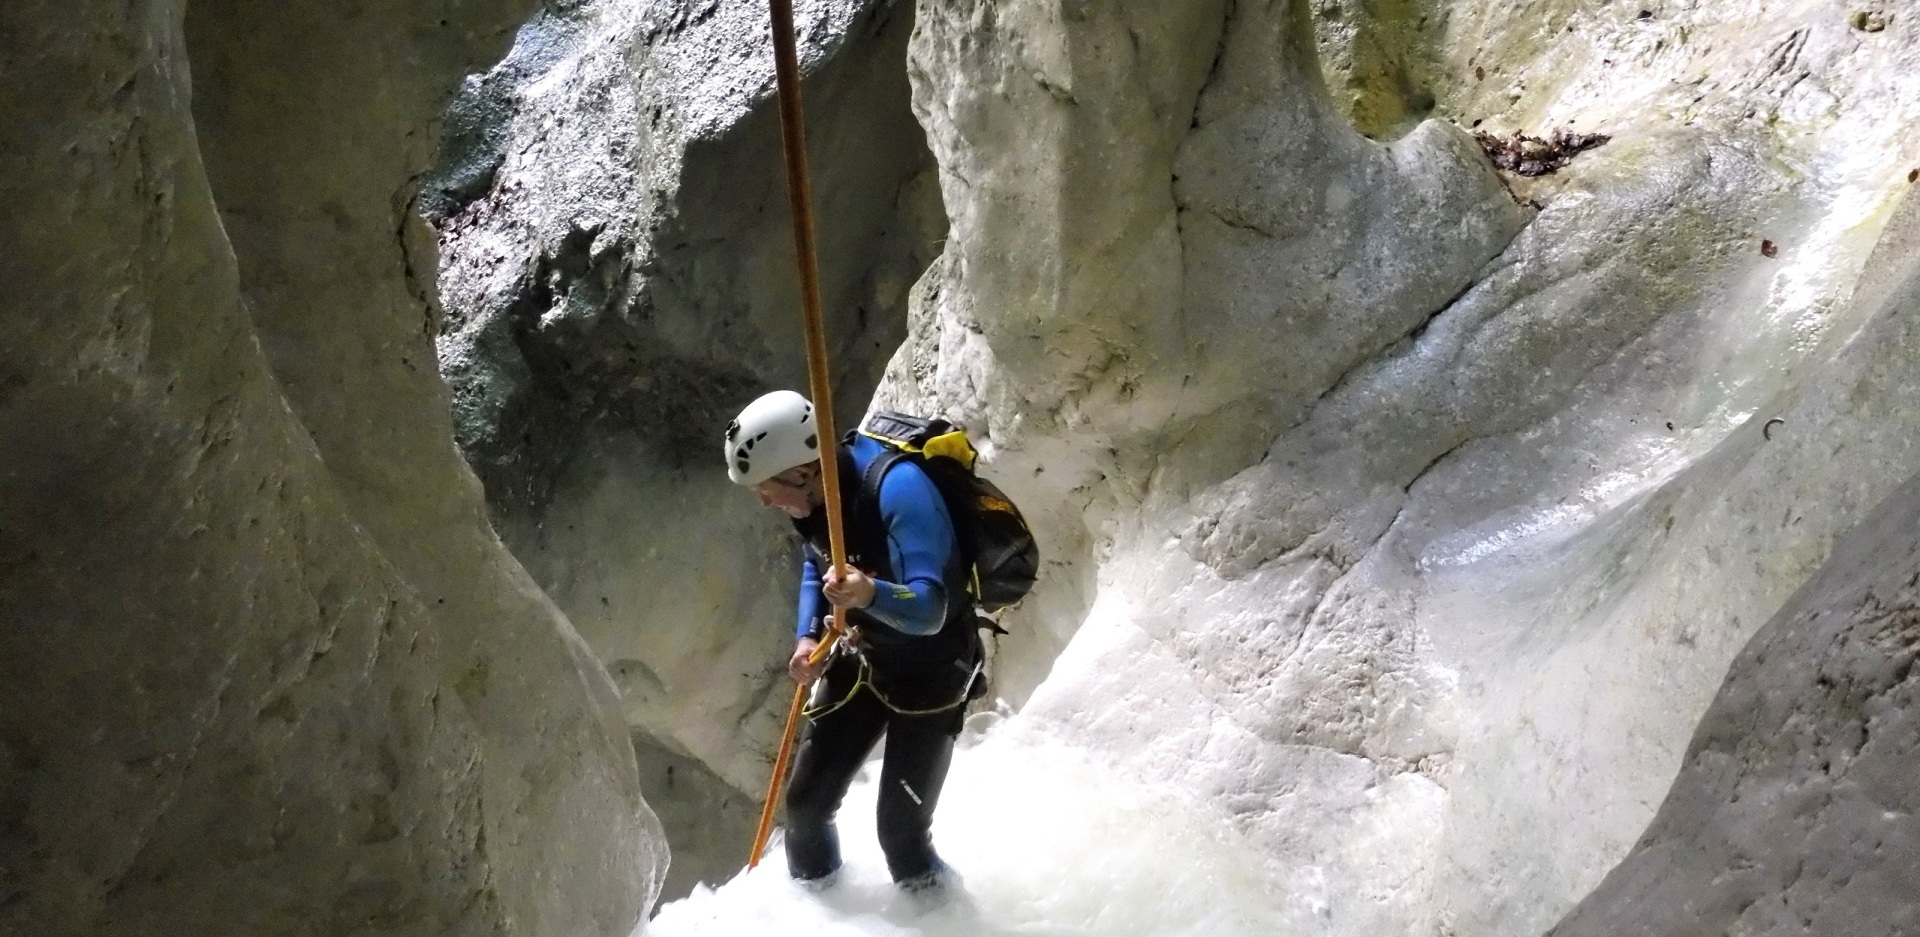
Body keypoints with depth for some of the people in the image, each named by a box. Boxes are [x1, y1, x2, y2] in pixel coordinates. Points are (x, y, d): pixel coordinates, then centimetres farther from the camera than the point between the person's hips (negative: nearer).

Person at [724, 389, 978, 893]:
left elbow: (928, 612, -39)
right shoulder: (813, 494, -10)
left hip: (930, 667, -6)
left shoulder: (899, 489, -34)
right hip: (863, 656, 7)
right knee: (806, 798, 7)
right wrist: (807, 636, -3)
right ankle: (812, 891, 35)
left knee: (900, 825, -10)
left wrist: (871, 594, -59)